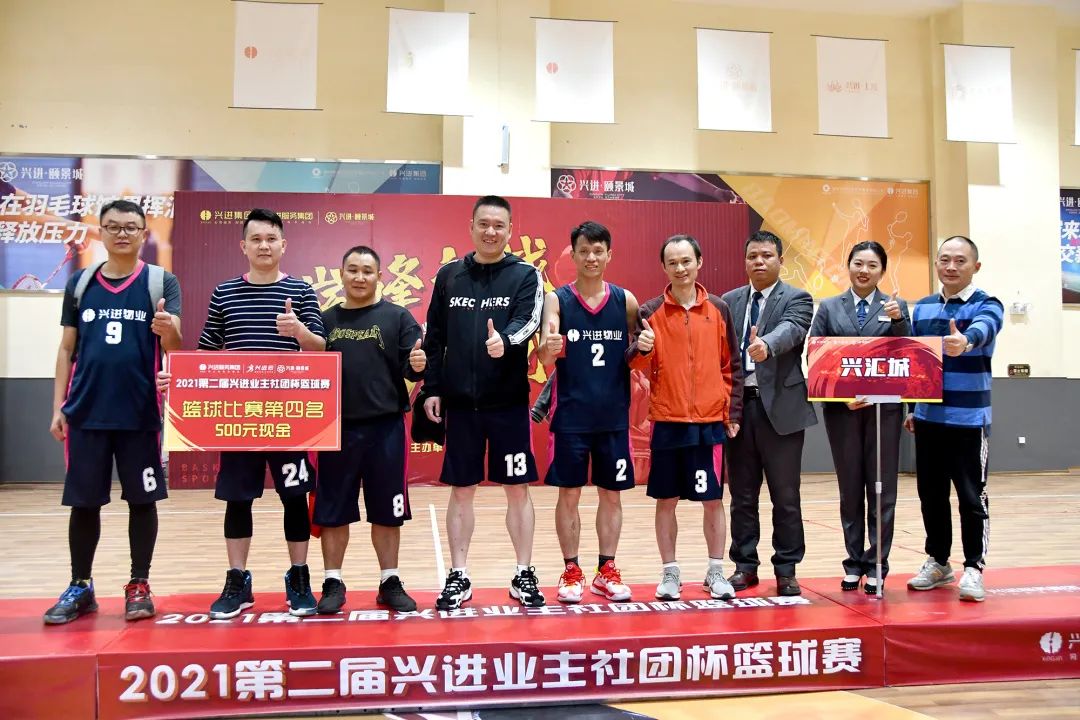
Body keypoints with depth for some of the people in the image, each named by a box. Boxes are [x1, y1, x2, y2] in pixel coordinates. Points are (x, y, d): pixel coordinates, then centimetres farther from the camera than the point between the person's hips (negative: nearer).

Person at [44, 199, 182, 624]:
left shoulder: (162, 282, 0)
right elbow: (67, 349, 10)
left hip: (140, 412, -2)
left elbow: (175, 345, -9)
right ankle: (80, 586, 22)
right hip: (86, 412, 3)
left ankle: (138, 586, 17)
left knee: (142, 499, 4)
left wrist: (167, 328, -33)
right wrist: (58, 407, 5)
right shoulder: (80, 283, 8)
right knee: (83, 501, 8)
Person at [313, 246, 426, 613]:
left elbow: (411, 368, -4)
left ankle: (390, 583, 20)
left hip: (386, 427, -1)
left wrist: (418, 365, -24)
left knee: (387, 511, 7)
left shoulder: (397, 317, 4)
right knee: (332, 511, 8)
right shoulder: (326, 320, 10)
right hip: (337, 428, 2)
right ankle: (333, 583, 22)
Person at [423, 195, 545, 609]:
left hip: (509, 403, -2)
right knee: (461, 490, 8)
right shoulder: (449, 275, 8)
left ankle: (524, 575, 19)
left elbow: (528, 323, -16)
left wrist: (505, 340, -36)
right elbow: (434, 337, 8)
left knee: (517, 489, 5)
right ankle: (458, 577, 20)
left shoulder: (525, 275, 1)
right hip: (460, 402, 2)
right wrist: (432, 389, 3)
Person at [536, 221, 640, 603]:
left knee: (611, 494, 9)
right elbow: (545, 358, -12)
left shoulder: (625, 300, 3)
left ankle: (606, 571, 22)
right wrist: (549, 348, -35)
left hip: (614, 414, 2)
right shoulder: (557, 300, -3)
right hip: (571, 414, -2)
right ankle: (571, 572, 18)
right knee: (569, 494, 5)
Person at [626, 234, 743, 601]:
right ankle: (670, 573, 20)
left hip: (710, 422, 1)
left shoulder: (719, 309, 5)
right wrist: (641, 350, -23)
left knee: (713, 500, 5)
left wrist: (733, 413, 4)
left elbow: (732, 365, 8)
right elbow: (636, 364, -1)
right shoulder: (650, 311, 1)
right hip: (667, 422, 0)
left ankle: (716, 573, 20)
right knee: (666, 500, 7)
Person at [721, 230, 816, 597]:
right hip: (738, 405, 3)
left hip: (780, 406, -3)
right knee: (742, 494, 10)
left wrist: (766, 344, -43)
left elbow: (790, 329, -21)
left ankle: (786, 570, 17)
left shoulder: (797, 299, 1)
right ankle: (745, 565, 22)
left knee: (785, 495, 5)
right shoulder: (729, 301, 12)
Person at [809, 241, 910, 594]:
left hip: (884, 406, 0)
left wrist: (898, 320, -15)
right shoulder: (829, 308, 8)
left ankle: (876, 565, 11)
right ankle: (854, 563, 16)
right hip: (841, 408, 0)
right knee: (850, 487, 7)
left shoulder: (896, 307, 8)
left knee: (882, 488, 2)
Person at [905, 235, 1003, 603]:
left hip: (969, 419, -5)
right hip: (927, 418, 5)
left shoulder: (986, 305, -5)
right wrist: (911, 406, 12)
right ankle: (937, 562, 25)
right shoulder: (922, 308, 10)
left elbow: (982, 329, -29)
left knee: (972, 496, 1)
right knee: (931, 494, 11)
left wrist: (966, 341, -51)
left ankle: (973, 568, 12)